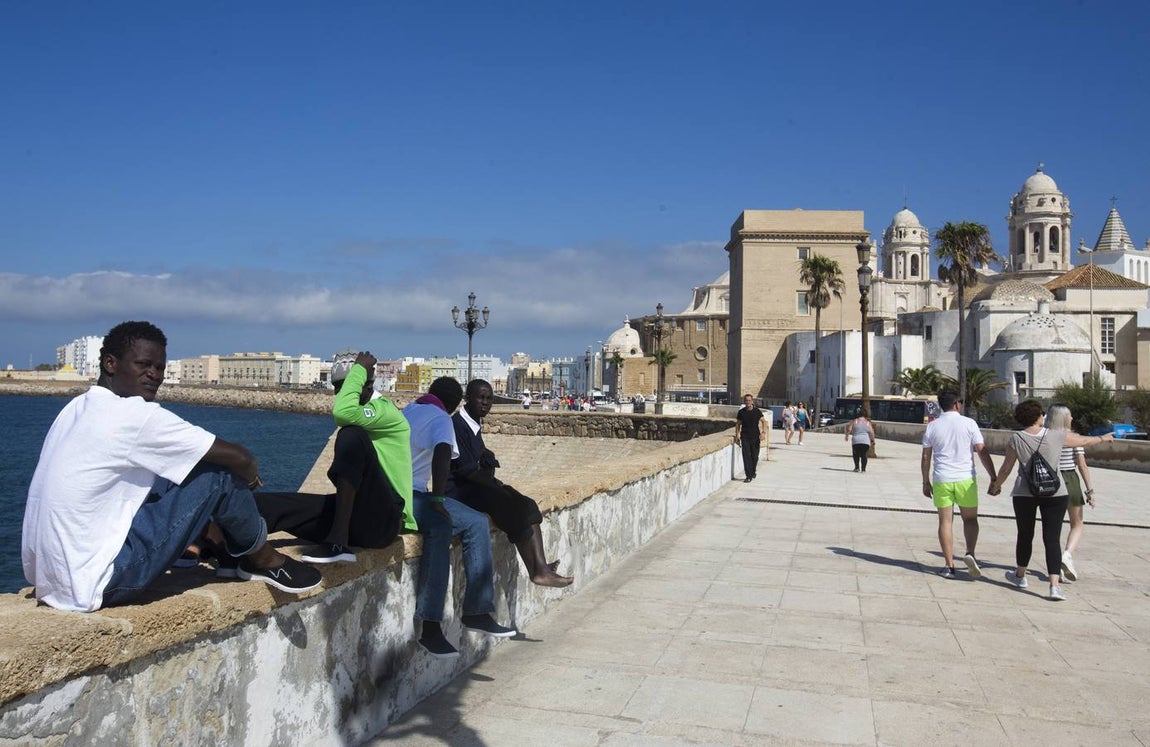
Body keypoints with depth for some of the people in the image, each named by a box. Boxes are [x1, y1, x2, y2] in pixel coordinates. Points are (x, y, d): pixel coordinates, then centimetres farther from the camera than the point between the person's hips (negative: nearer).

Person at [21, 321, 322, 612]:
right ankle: (263, 560, 14)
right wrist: (250, 472, 10)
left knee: (169, 472, 18)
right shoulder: (134, 415, -17)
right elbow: (240, 458, -15)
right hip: (96, 588, -9)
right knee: (219, 472, -8)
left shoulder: (76, 409, 10)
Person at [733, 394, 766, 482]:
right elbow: (738, 424, 11)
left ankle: (753, 472, 32)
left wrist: (762, 433, -11)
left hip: (755, 436, 0)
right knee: (746, 456, -8)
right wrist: (737, 435, 6)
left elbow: (763, 422, 0)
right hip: (745, 436, 0)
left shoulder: (757, 411, -3)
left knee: (754, 456, 7)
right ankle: (748, 476, -7)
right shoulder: (741, 412, 2)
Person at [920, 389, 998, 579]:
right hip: (965, 479, -1)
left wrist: (926, 482, 16)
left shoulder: (932, 427, 3)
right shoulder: (969, 423, -3)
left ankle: (949, 565, 6)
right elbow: (982, 452, -6)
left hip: (941, 480, 1)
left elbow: (926, 457, 6)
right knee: (970, 519, 14)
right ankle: (970, 552, -8)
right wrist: (994, 479, -1)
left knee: (945, 521, 7)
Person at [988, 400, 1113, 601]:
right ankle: (1055, 585, -9)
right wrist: (1102, 438, 33)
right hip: (1055, 493, 0)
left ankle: (1020, 575, 32)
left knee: (1025, 535, 16)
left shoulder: (1016, 439, -5)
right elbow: (1084, 440, 13)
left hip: (1024, 493, 0)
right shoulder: (1056, 436, -3)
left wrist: (996, 485, 15)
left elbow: (1006, 468, -1)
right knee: (1052, 539, 0)